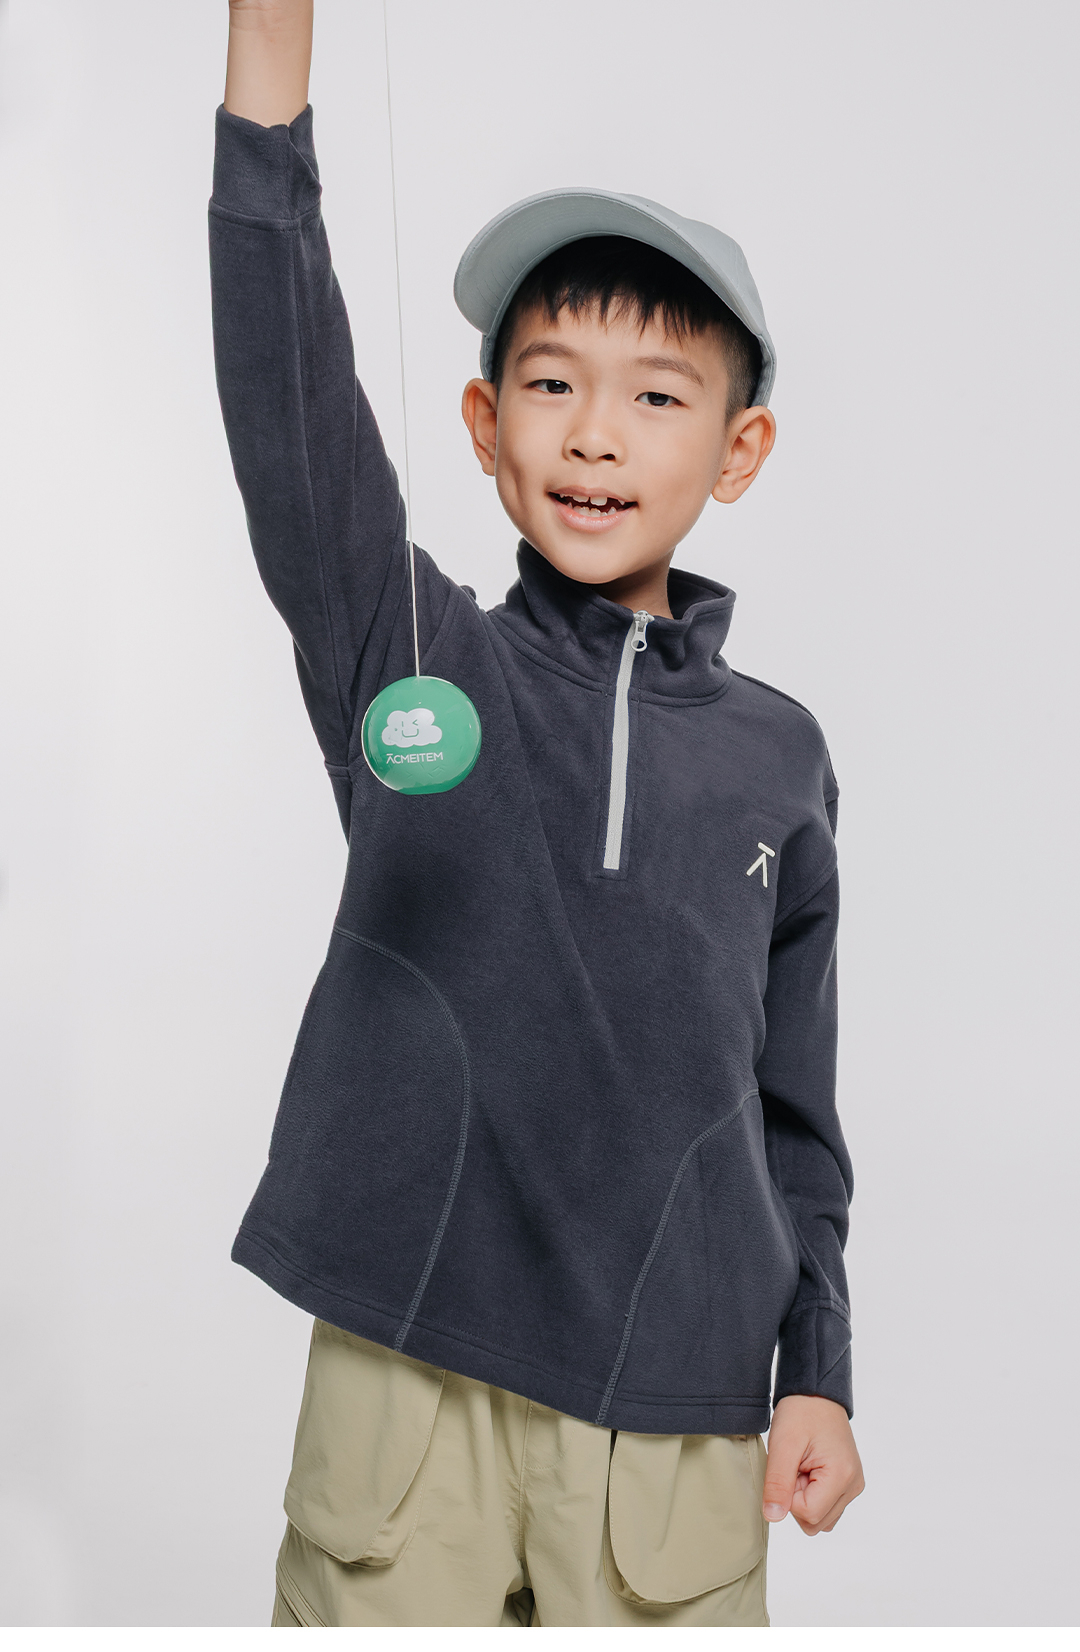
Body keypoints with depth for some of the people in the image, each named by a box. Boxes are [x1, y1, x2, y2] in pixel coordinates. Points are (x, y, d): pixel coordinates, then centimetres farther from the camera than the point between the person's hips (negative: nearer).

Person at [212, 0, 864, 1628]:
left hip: (679, 1405, 2)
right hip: (409, 1374, -1)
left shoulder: (777, 752, 6)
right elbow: (288, 402, -14)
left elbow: (794, 1097, 11)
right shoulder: (410, 658, 1)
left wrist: (818, 1371, 9)